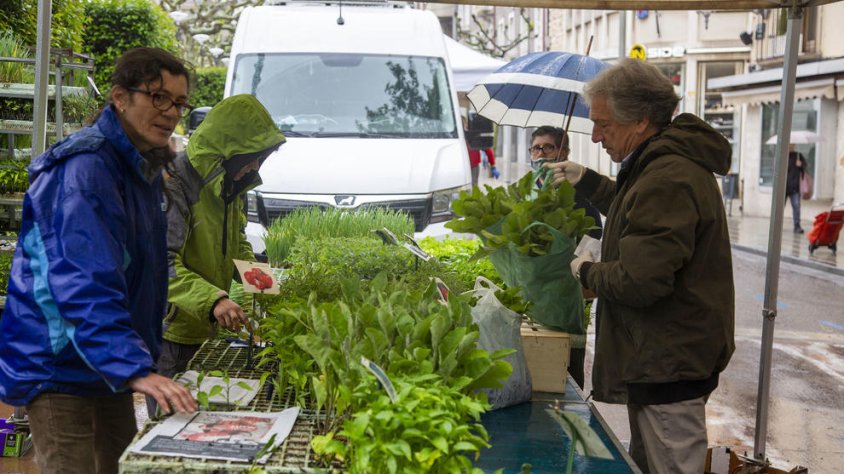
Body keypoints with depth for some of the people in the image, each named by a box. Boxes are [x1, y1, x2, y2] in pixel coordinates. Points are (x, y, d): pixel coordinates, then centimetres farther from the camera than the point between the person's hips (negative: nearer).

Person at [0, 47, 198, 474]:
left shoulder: (143, 168, 11)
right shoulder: (84, 170, -21)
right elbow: (84, 285, -32)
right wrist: (136, 370, -41)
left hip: (111, 369, 10)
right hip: (60, 370, -10)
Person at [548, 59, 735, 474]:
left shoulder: (667, 180, -25)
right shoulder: (672, 164, 11)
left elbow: (638, 282, -28)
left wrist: (587, 272, -9)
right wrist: (586, 182, 25)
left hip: (668, 367, -11)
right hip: (665, 359, 11)